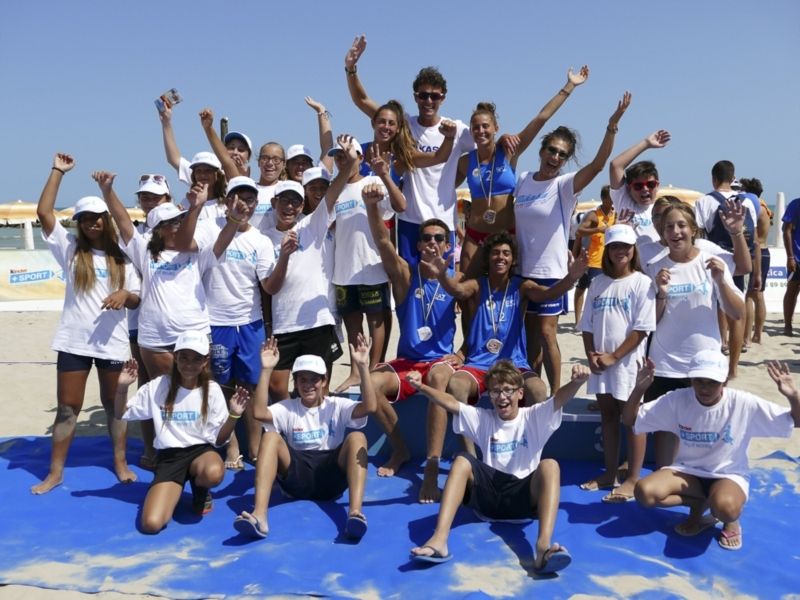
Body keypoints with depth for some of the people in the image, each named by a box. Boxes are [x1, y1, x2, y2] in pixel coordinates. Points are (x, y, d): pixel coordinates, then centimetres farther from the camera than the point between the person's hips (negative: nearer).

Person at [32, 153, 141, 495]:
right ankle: (55, 472, 13)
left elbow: (137, 300, 5)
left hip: (113, 341, 1)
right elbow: (43, 212, -7)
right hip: (74, 341, -1)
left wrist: (125, 295, -18)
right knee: (67, 406, 4)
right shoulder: (69, 249, 3)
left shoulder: (121, 257, 6)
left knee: (114, 403, 11)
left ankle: (120, 462, 23)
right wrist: (58, 171, -5)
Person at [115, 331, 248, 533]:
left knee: (213, 474, -40)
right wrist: (122, 387, -10)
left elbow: (219, 439, 3)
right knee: (151, 524, -23)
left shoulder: (212, 390, -1)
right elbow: (121, 414, 8)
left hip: (201, 450, 0)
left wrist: (233, 415, -15)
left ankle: (200, 490, 0)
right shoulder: (158, 387, -1)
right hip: (169, 456, 0)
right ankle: (176, 488, 12)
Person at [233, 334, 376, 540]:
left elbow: (369, 407, -9)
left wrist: (363, 366, -18)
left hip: (332, 474, 0)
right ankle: (259, 516, -41)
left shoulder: (336, 406, 11)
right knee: (270, 437, -23)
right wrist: (266, 370, -15)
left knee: (356, 438, -25)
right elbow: (259, 412, -10)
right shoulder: (288, 408, 12)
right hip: (298, 476, 1)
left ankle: (355, 513, -44)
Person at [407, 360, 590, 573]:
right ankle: (439, 540, -39)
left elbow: (559, 398, -12)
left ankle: (543, 546, -52)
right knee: (462, 460, -23)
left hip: (524, 496, -2)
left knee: (549, 465, -29)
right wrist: (421, 387, -16)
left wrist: (575, 382, -34)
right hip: (488, 494, 2)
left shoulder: (533, 417, 8)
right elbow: (450, 403, 0)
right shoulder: (483, 418, 14)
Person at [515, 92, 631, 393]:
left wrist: (612, 126, -33)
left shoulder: (566, 185, -8)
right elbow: (512, 219, 18)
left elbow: (597, 164, -24)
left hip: (550, 271, -4)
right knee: (530, 332, 13)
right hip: (523, 269, 4)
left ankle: (555, 395, 9)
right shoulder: (521, 180, 4)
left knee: (546, 332, -3)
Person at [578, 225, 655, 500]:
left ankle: (632, 479, 10)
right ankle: (610, 473, 26)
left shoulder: (642, 283, -7)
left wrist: (614, 356, -13)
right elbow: (587, 325, 10)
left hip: (628, 361, -5)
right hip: (600, 362, 5)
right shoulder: (598, 283, 8)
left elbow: (642, 328, -12)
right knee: (607, 414, 14)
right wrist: (591, 356, -3)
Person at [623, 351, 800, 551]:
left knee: (725, 507, -39)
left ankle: (732, 520, 1)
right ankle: (699, 505, 2)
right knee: (644, 492, -26)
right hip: (687, 471, 3)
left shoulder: (744, 404, -15)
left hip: (728, 475, -3)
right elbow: (629, 420, -7)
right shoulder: (677, 400, -11)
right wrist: (639, 388, -25)